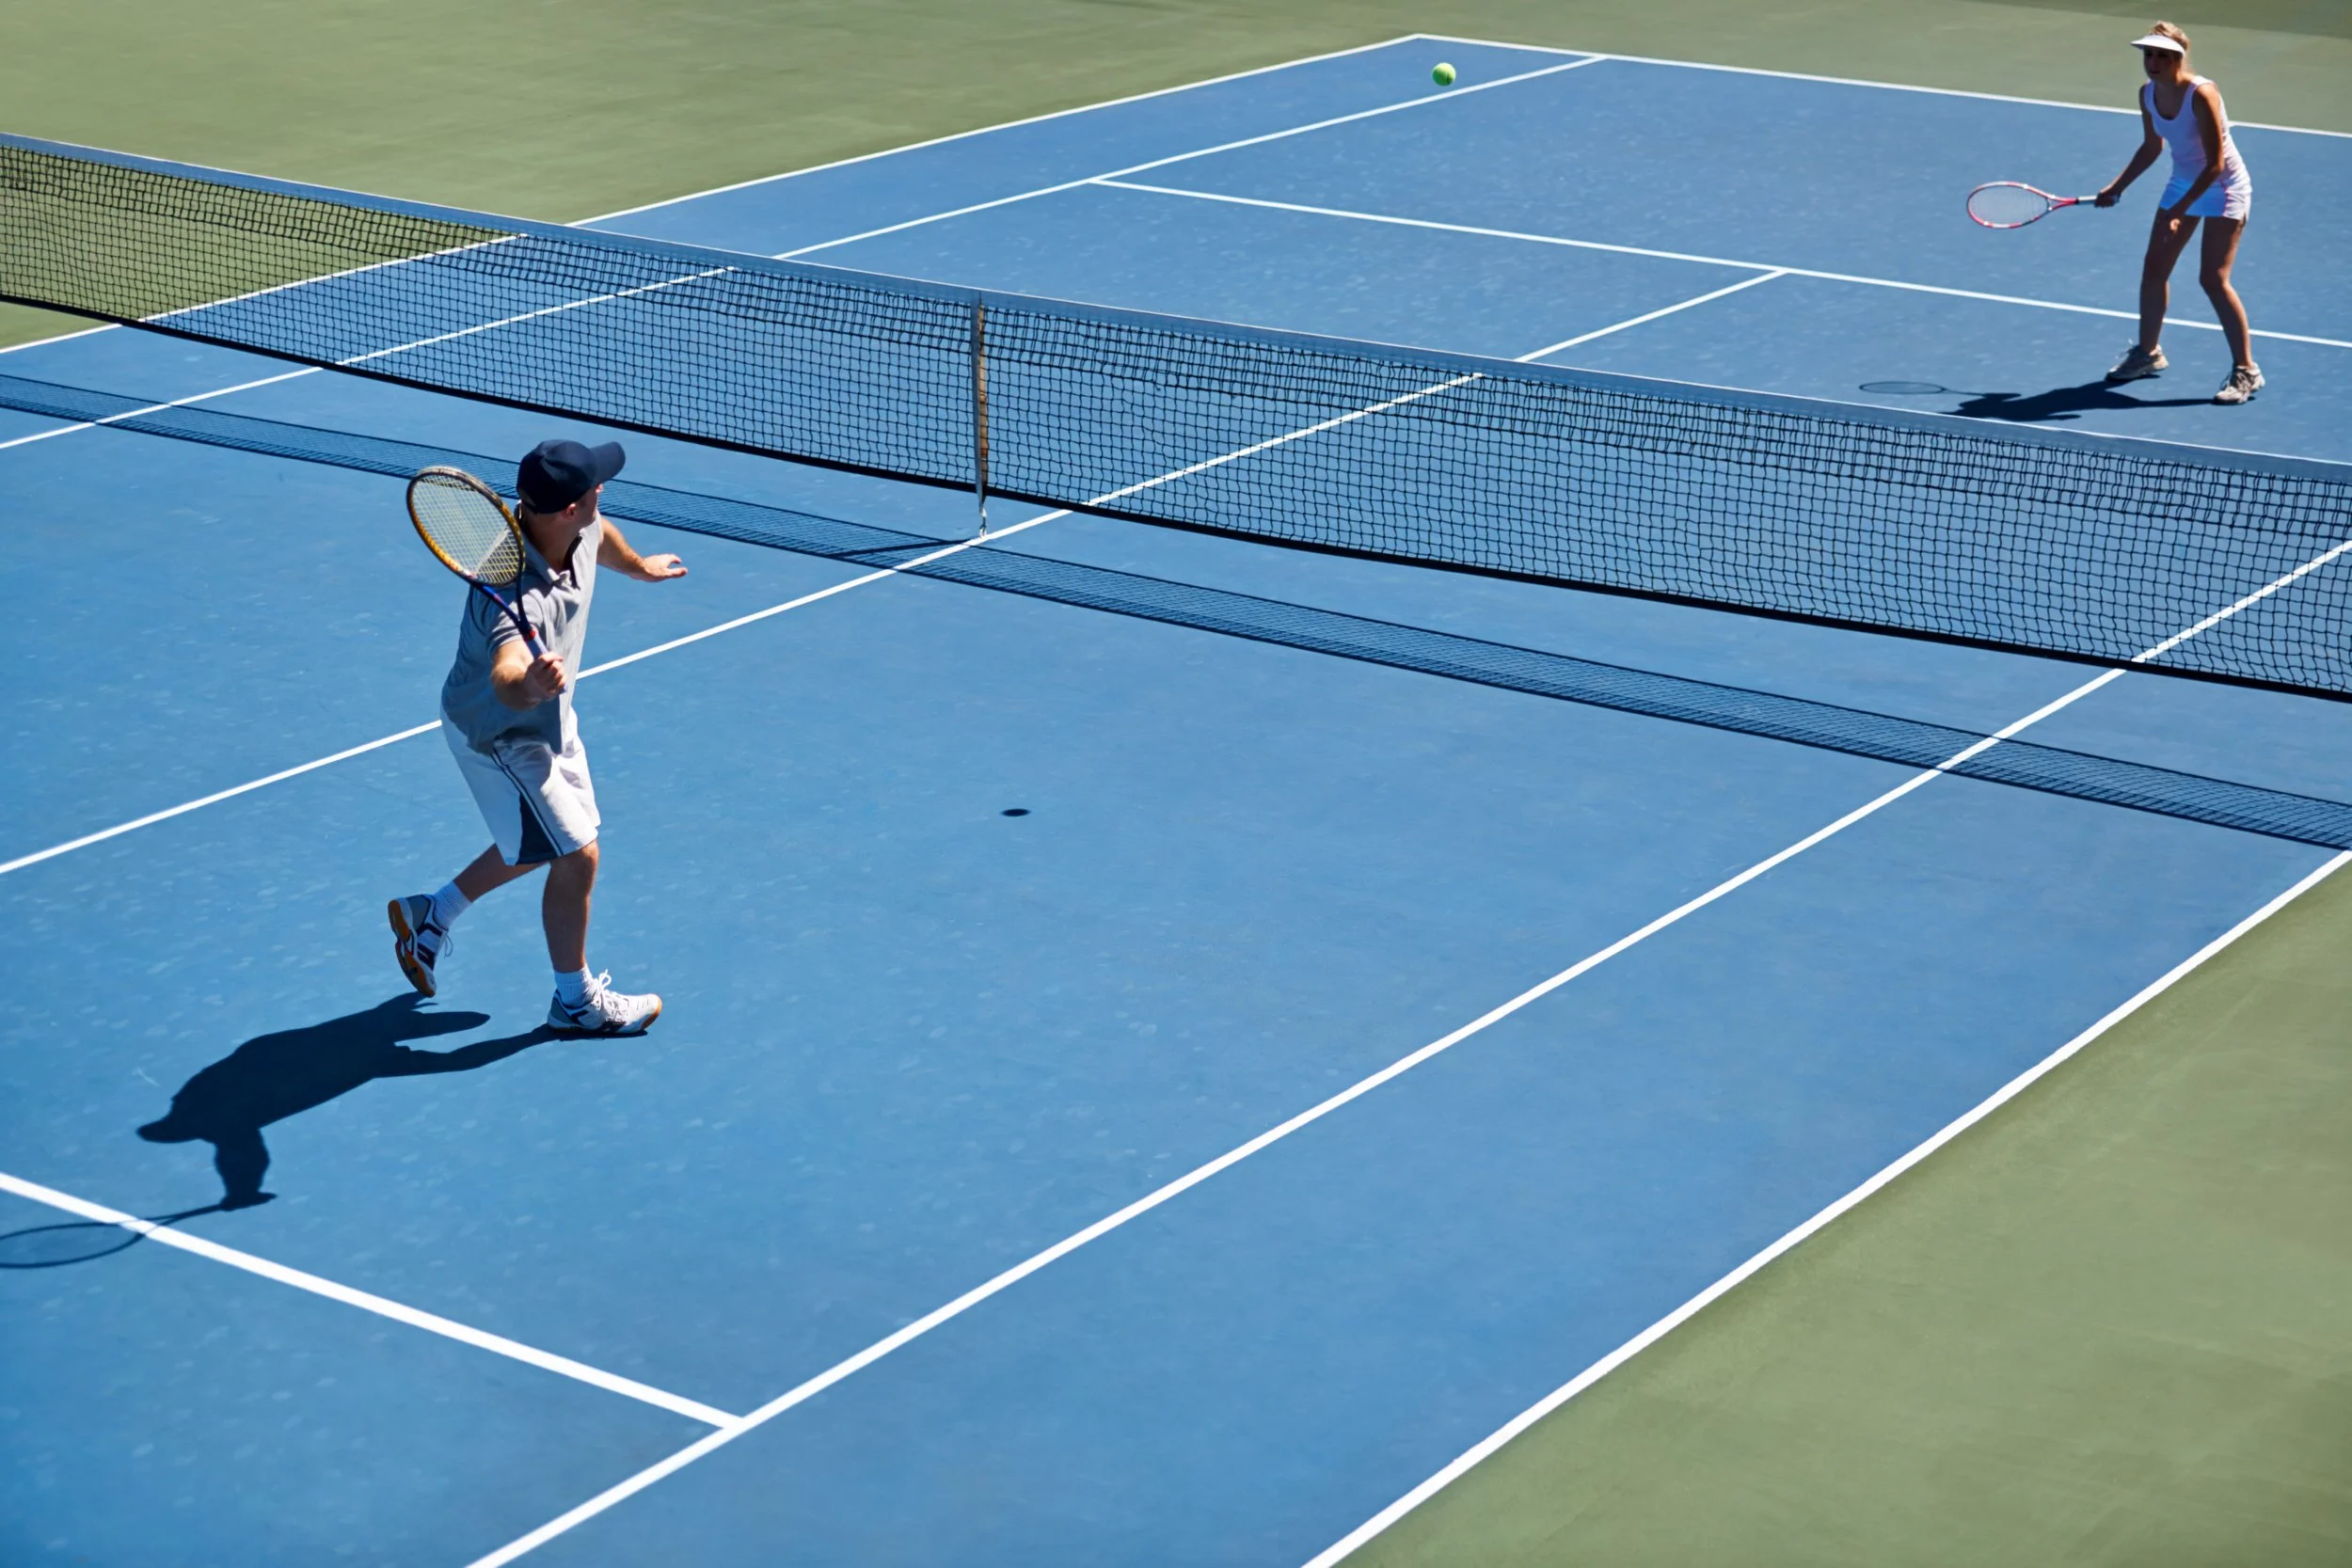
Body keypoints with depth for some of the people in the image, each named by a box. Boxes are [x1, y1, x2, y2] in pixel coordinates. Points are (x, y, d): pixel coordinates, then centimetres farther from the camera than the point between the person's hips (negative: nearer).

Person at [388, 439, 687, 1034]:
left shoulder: (581, 532, -17)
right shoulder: (517, 592, -43)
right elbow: (504, 678, -59)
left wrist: (640, 567, 32)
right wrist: (527, 684, -82)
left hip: (549, 718, 9)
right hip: (500, 735, -9)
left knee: (539, 843, 23)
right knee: (577, 856, -1)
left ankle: (430, 915, 40)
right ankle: (576, 1001, 21)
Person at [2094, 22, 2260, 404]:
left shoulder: (2201, 95, -28)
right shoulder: (2147, 94, -6)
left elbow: (2215, 164, -27)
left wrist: (2179, 210, -31)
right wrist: (2117, 187, 9)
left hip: (2222, 186, -7)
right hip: (2182, 182, 7)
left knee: (2213, 278, -14)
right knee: (2153, 270, 9)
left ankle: (2246, 371, -5)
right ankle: (2148, 352, 29)